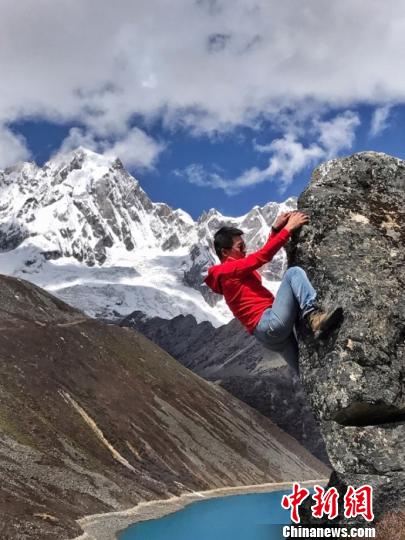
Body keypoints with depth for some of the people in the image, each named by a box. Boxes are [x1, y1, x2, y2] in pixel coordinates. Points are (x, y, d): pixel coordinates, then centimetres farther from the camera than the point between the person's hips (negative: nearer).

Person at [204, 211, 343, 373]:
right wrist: (288, 228, -6)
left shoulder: (233, 270, 24)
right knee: (293, 272, -15)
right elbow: (262, 256, -12)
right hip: (270, 324, -10)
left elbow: (263, 252, 27)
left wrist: (276, 228, 14)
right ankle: (313, 317, -31)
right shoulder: (228, 269, -5)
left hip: (271, 335, 10)